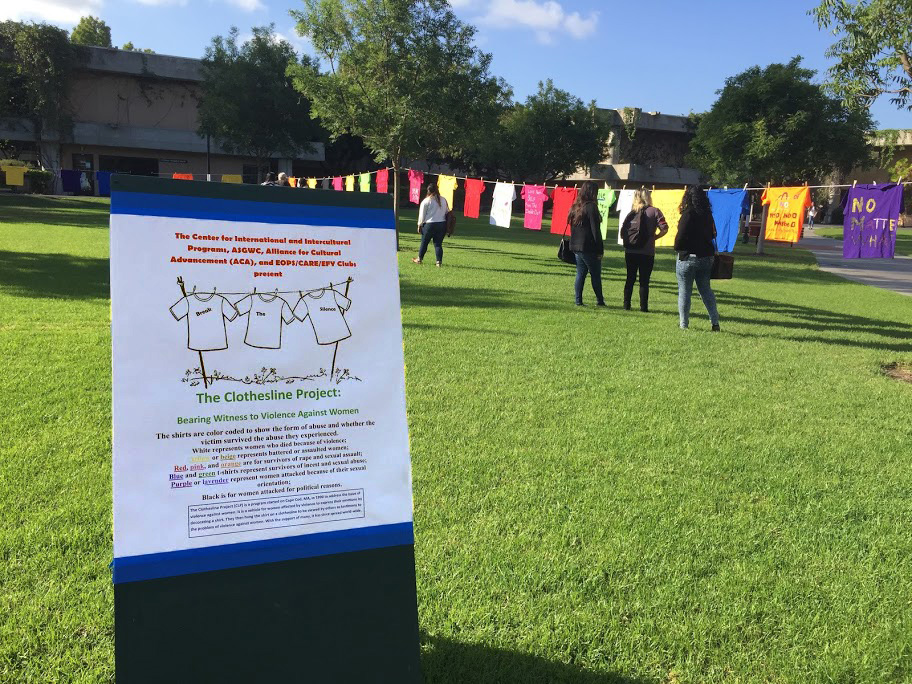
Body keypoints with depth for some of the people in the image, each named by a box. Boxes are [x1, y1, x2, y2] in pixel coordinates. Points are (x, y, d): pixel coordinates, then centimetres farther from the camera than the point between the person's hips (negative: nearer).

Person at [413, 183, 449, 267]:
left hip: (429, 225, -3)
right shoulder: (444, 200, 7)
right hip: (442, 224, 4)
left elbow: (422, 215, -3)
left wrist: (419, 225, 7)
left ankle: (419, 259, 23)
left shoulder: (426, 201, -6)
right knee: (438, 243, 6)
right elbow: (447, 212, 12)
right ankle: (439, 261, 0)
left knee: (424, 243, 10)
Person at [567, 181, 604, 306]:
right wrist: (600, 249, -10)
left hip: (576, 245, 7)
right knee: (595, 274, 4)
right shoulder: (591, 207, -13)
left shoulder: (575, 206, 11)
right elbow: (595, 230, -14)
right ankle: (600, 300, 11)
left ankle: (578, 300, 7)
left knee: (580, 273, 10)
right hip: (588, 247, -7)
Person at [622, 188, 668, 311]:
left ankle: (626, 304, 13)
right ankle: (643, 306, 3)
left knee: (630, 279, 12)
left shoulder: (632, 211, 7)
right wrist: (654, 237, 1)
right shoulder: (654, 211, -3)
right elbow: (664, 228, -11)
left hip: (630, 250, 3)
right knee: (644, 280, 3)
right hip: (647, 252, -3)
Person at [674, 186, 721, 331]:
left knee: (684, 291, 3)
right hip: (706, 257, 6)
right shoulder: (708, 214, 4)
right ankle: (715, 321, 10)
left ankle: (684, 324, 6)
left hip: (688, 257, -6)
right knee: (706, 289, 15)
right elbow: (712, 234, 11)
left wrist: (677, 248, 1)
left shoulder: (688, 214, -15)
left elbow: (681, 236, -15)